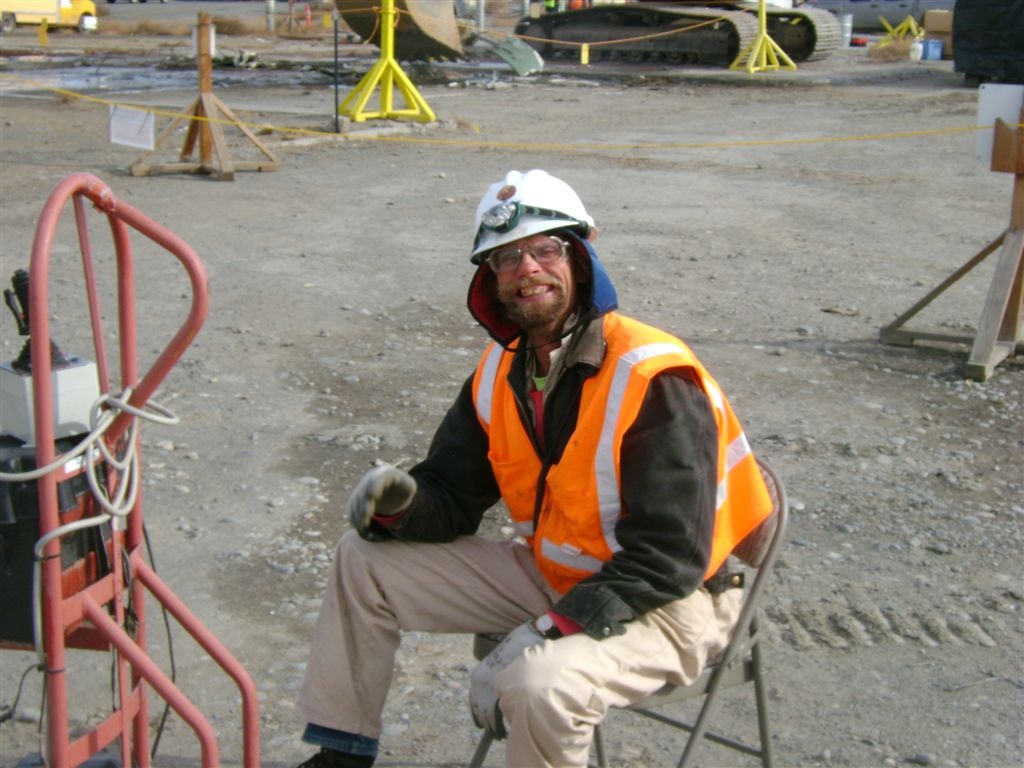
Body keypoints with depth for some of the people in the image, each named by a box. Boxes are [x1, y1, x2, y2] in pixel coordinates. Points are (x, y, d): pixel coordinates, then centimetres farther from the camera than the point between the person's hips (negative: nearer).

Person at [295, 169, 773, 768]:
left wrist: (547, 634, -31)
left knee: (539, 683, -38)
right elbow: (453, 497, 4)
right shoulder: (503, 372, -1)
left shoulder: (655, 380, -25)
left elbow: (667, 559, -27)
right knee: (364, 560, 4)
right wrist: (398, 505, -20)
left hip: (661, 601, -7)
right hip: (553, 573, 8)